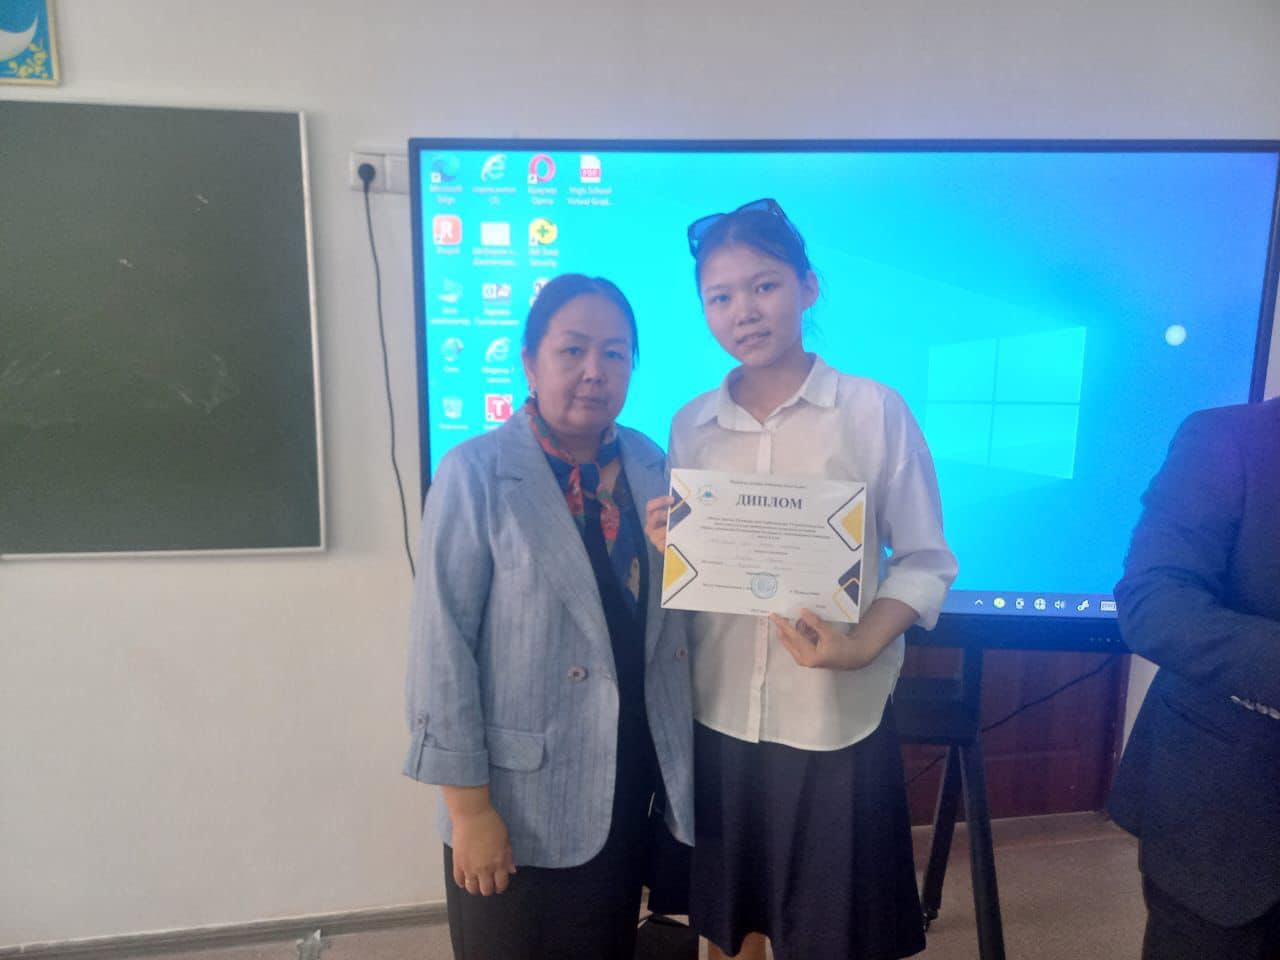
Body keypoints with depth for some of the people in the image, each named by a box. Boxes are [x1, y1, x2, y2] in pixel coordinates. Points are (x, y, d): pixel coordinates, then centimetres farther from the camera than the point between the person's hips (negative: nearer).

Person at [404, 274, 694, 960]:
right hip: (519, 798, -4)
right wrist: (469, 805, -12)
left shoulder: (651, 466, 1)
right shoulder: (477, 472, -14)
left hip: (630, 786, 5)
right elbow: (442, 647, -14)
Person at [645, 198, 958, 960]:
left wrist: (861, 645, -21)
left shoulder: (876, 411, -8)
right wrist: (667, 552, -13)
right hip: (718, 720, 3)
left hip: (837, 725, -2)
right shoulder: (690, 426, 2)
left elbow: (926, 561, -6)